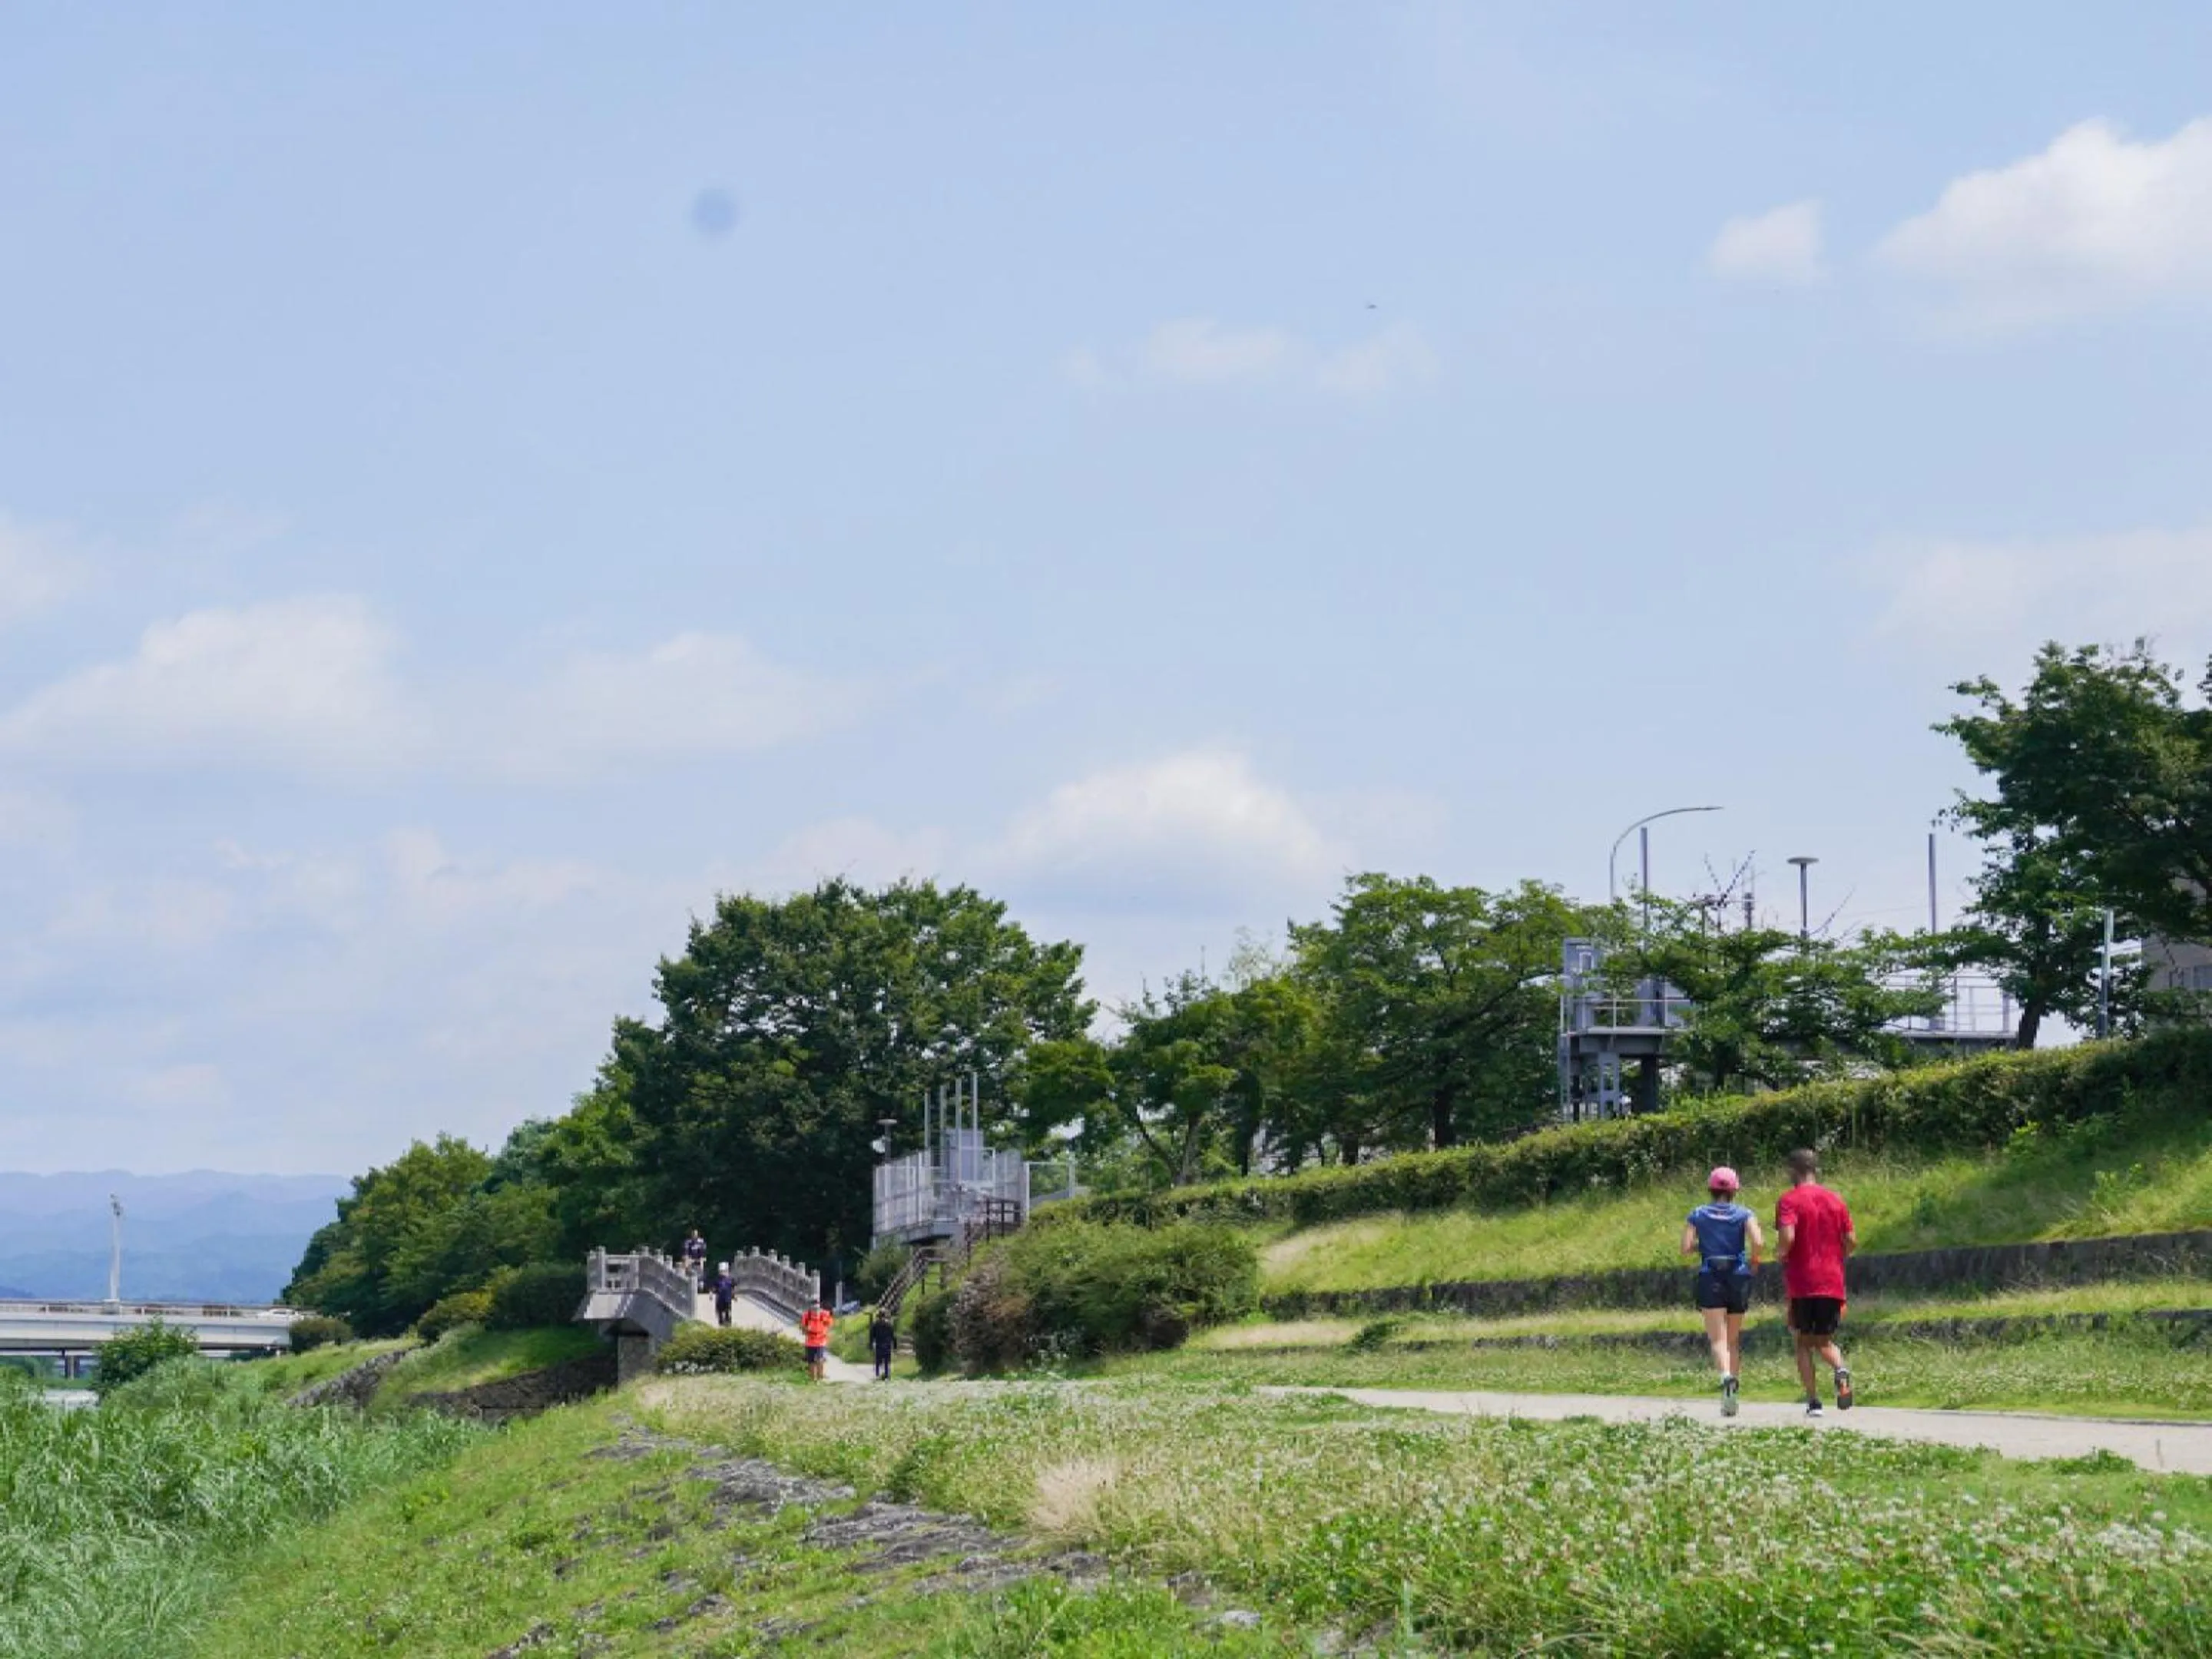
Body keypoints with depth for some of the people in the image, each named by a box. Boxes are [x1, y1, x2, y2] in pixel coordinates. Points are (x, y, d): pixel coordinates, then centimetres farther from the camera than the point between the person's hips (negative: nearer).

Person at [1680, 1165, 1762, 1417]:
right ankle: (1735, 1383, 11)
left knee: (1718, 1338, -9)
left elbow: (1686, 1248, -2)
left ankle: (1726, 1375, -36)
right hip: (1738, 1276, 1)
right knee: (1734, 1338, 15)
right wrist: (1753, 1259, 8)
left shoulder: (1697, 1215, 5)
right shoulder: (1744, 1214, 3)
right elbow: (1758, 1242, -11)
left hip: (1710, 1277, -1)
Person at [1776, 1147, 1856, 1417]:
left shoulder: (1790, 1200, -5)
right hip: (1832, 1283, 3)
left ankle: (1813, 1401, 0)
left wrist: (1781, 1254, 1)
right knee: (1824, 1340, 15)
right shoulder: (1836, 1200, 9)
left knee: (1803, 1343, 8)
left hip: (1801, 1284, -3)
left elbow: (1787, 1237, -20)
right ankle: (1841, 1369, -17)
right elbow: (1851, 1241, 5)